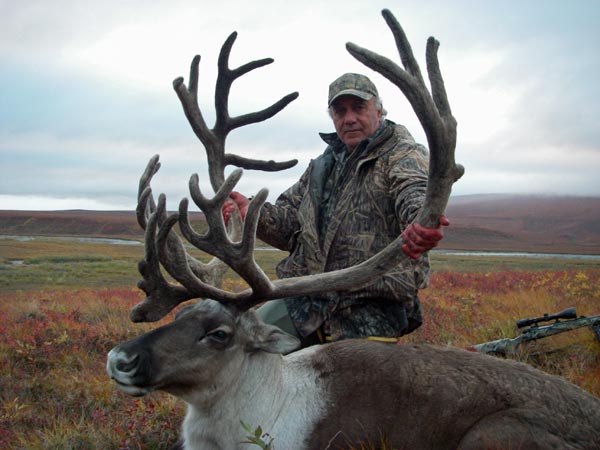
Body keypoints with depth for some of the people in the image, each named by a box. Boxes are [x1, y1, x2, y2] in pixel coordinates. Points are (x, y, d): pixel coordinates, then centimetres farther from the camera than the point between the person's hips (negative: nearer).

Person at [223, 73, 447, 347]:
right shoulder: (322, 166, 20)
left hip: (370, 309, -5)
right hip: (303, 299, 6)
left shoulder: (404, 155, -2)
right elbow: (290, 222, 14)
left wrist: (423, 223, -50)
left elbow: (414, 193, -25)